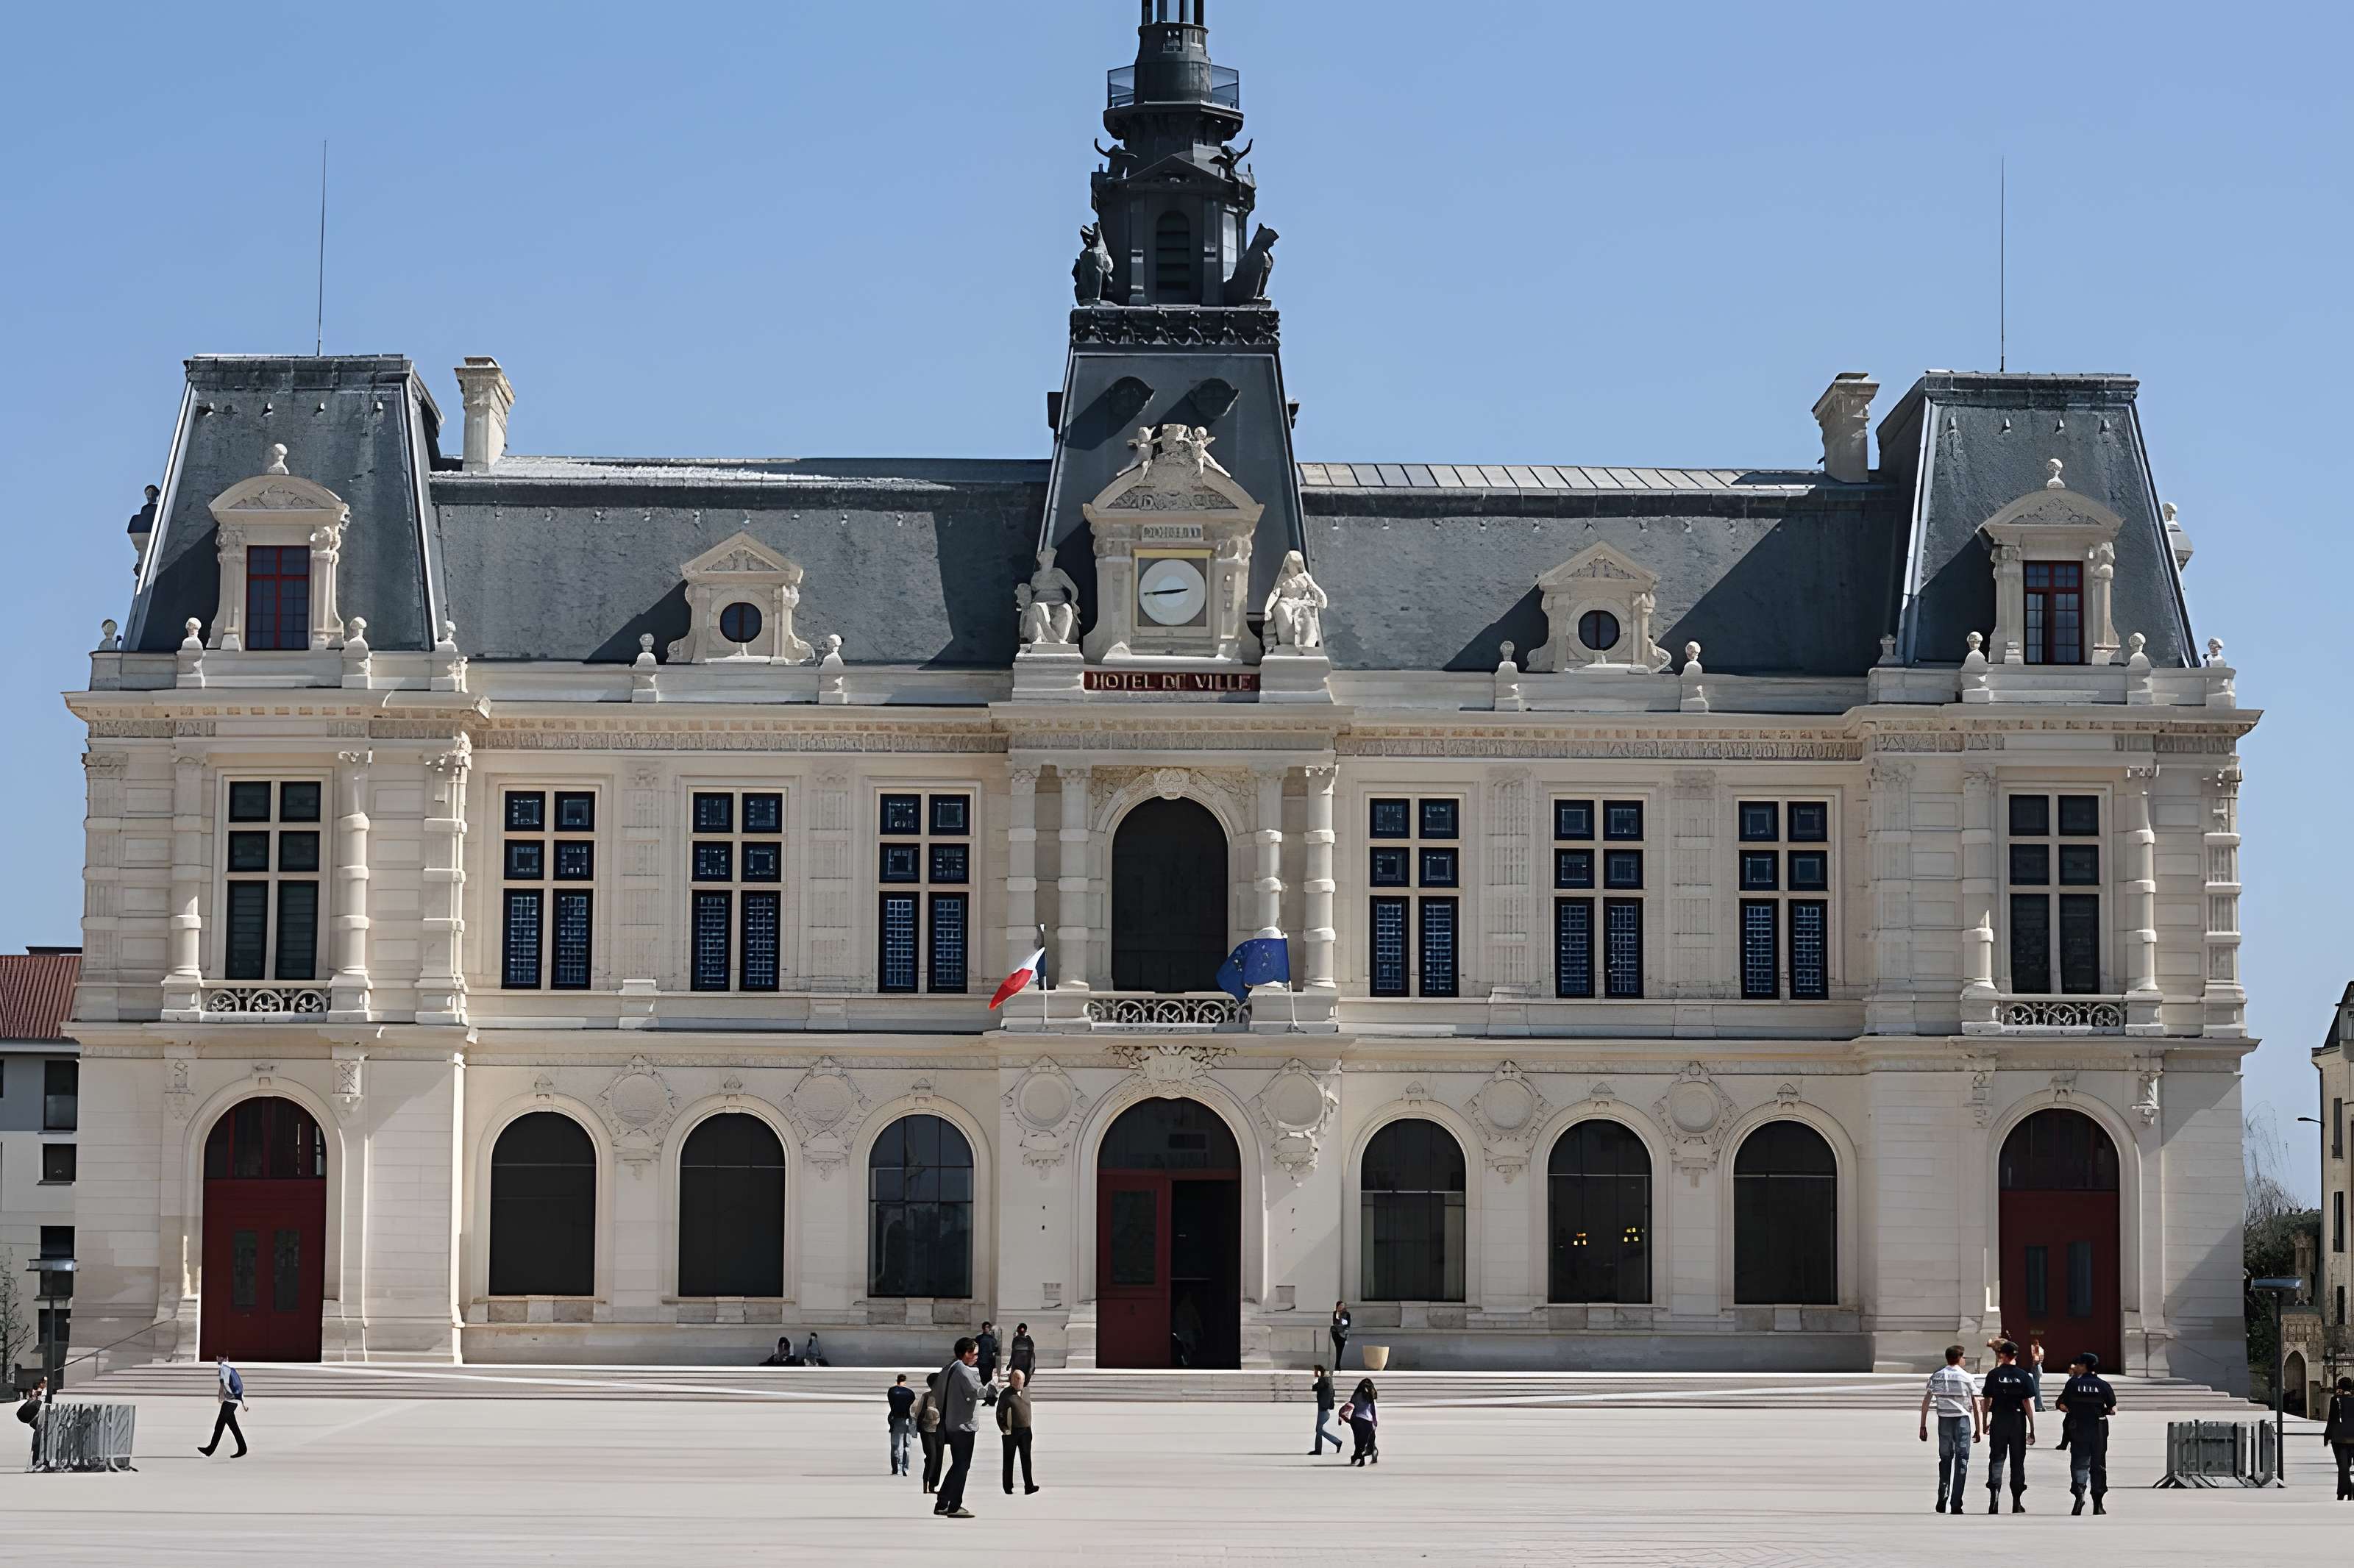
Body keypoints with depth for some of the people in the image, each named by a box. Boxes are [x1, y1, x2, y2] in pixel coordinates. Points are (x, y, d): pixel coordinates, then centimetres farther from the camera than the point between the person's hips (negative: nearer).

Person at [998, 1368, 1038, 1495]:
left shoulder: (1026, 1391, 9)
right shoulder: (1006, 1394, -7)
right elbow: (1000, 1414, -7)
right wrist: (1004, 1429, -11)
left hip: (1025, 1431, 4)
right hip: (1011, 1432, -4)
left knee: (1026, 1459, 0)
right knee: (1009, 1460, 6)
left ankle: (1029, 1487, -2)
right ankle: (1008, 1488, 13)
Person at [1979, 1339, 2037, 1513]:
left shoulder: (1993, 1375, -2)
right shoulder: (2024, 1376, -2)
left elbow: (1986, 1401, -2)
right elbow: (2028, 1403, -5)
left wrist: (1985, 1423, 8)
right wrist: (2032, 1430, -1)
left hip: (1998, 1420, -1)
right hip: (2018, 1420, 1)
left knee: (1996, 1459, 2)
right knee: (2017, 1461, 9)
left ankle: (1994, 1496, -15)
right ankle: (2017, 1502, 13)